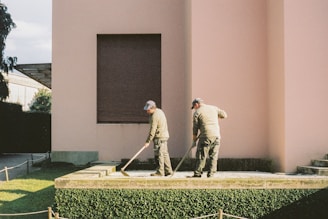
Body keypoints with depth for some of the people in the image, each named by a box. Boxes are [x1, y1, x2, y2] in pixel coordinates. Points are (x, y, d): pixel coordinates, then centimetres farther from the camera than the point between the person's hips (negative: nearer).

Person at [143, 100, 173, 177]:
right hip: (165, 136, 10)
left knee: (158, 154, -7)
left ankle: (160, 172, -6)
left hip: (159, 137, -10)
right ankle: (168, 171, 15)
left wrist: (148, 141, -16)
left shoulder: (154, 116, -18)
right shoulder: (160, 111, 12)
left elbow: (152, 130, -19)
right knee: (164, 154, 12)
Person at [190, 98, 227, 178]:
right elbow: (224, 115, 23)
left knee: (201, 156, 1)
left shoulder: (197, 112, 2)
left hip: (205, 136, -4)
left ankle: (197, 173, 2)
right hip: (216, 135, 4)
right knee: (213, 156, 9)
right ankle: (211, 173, 7)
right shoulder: (213, 108, 14)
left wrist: (194, 140, 13)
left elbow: (195, 128, 4)